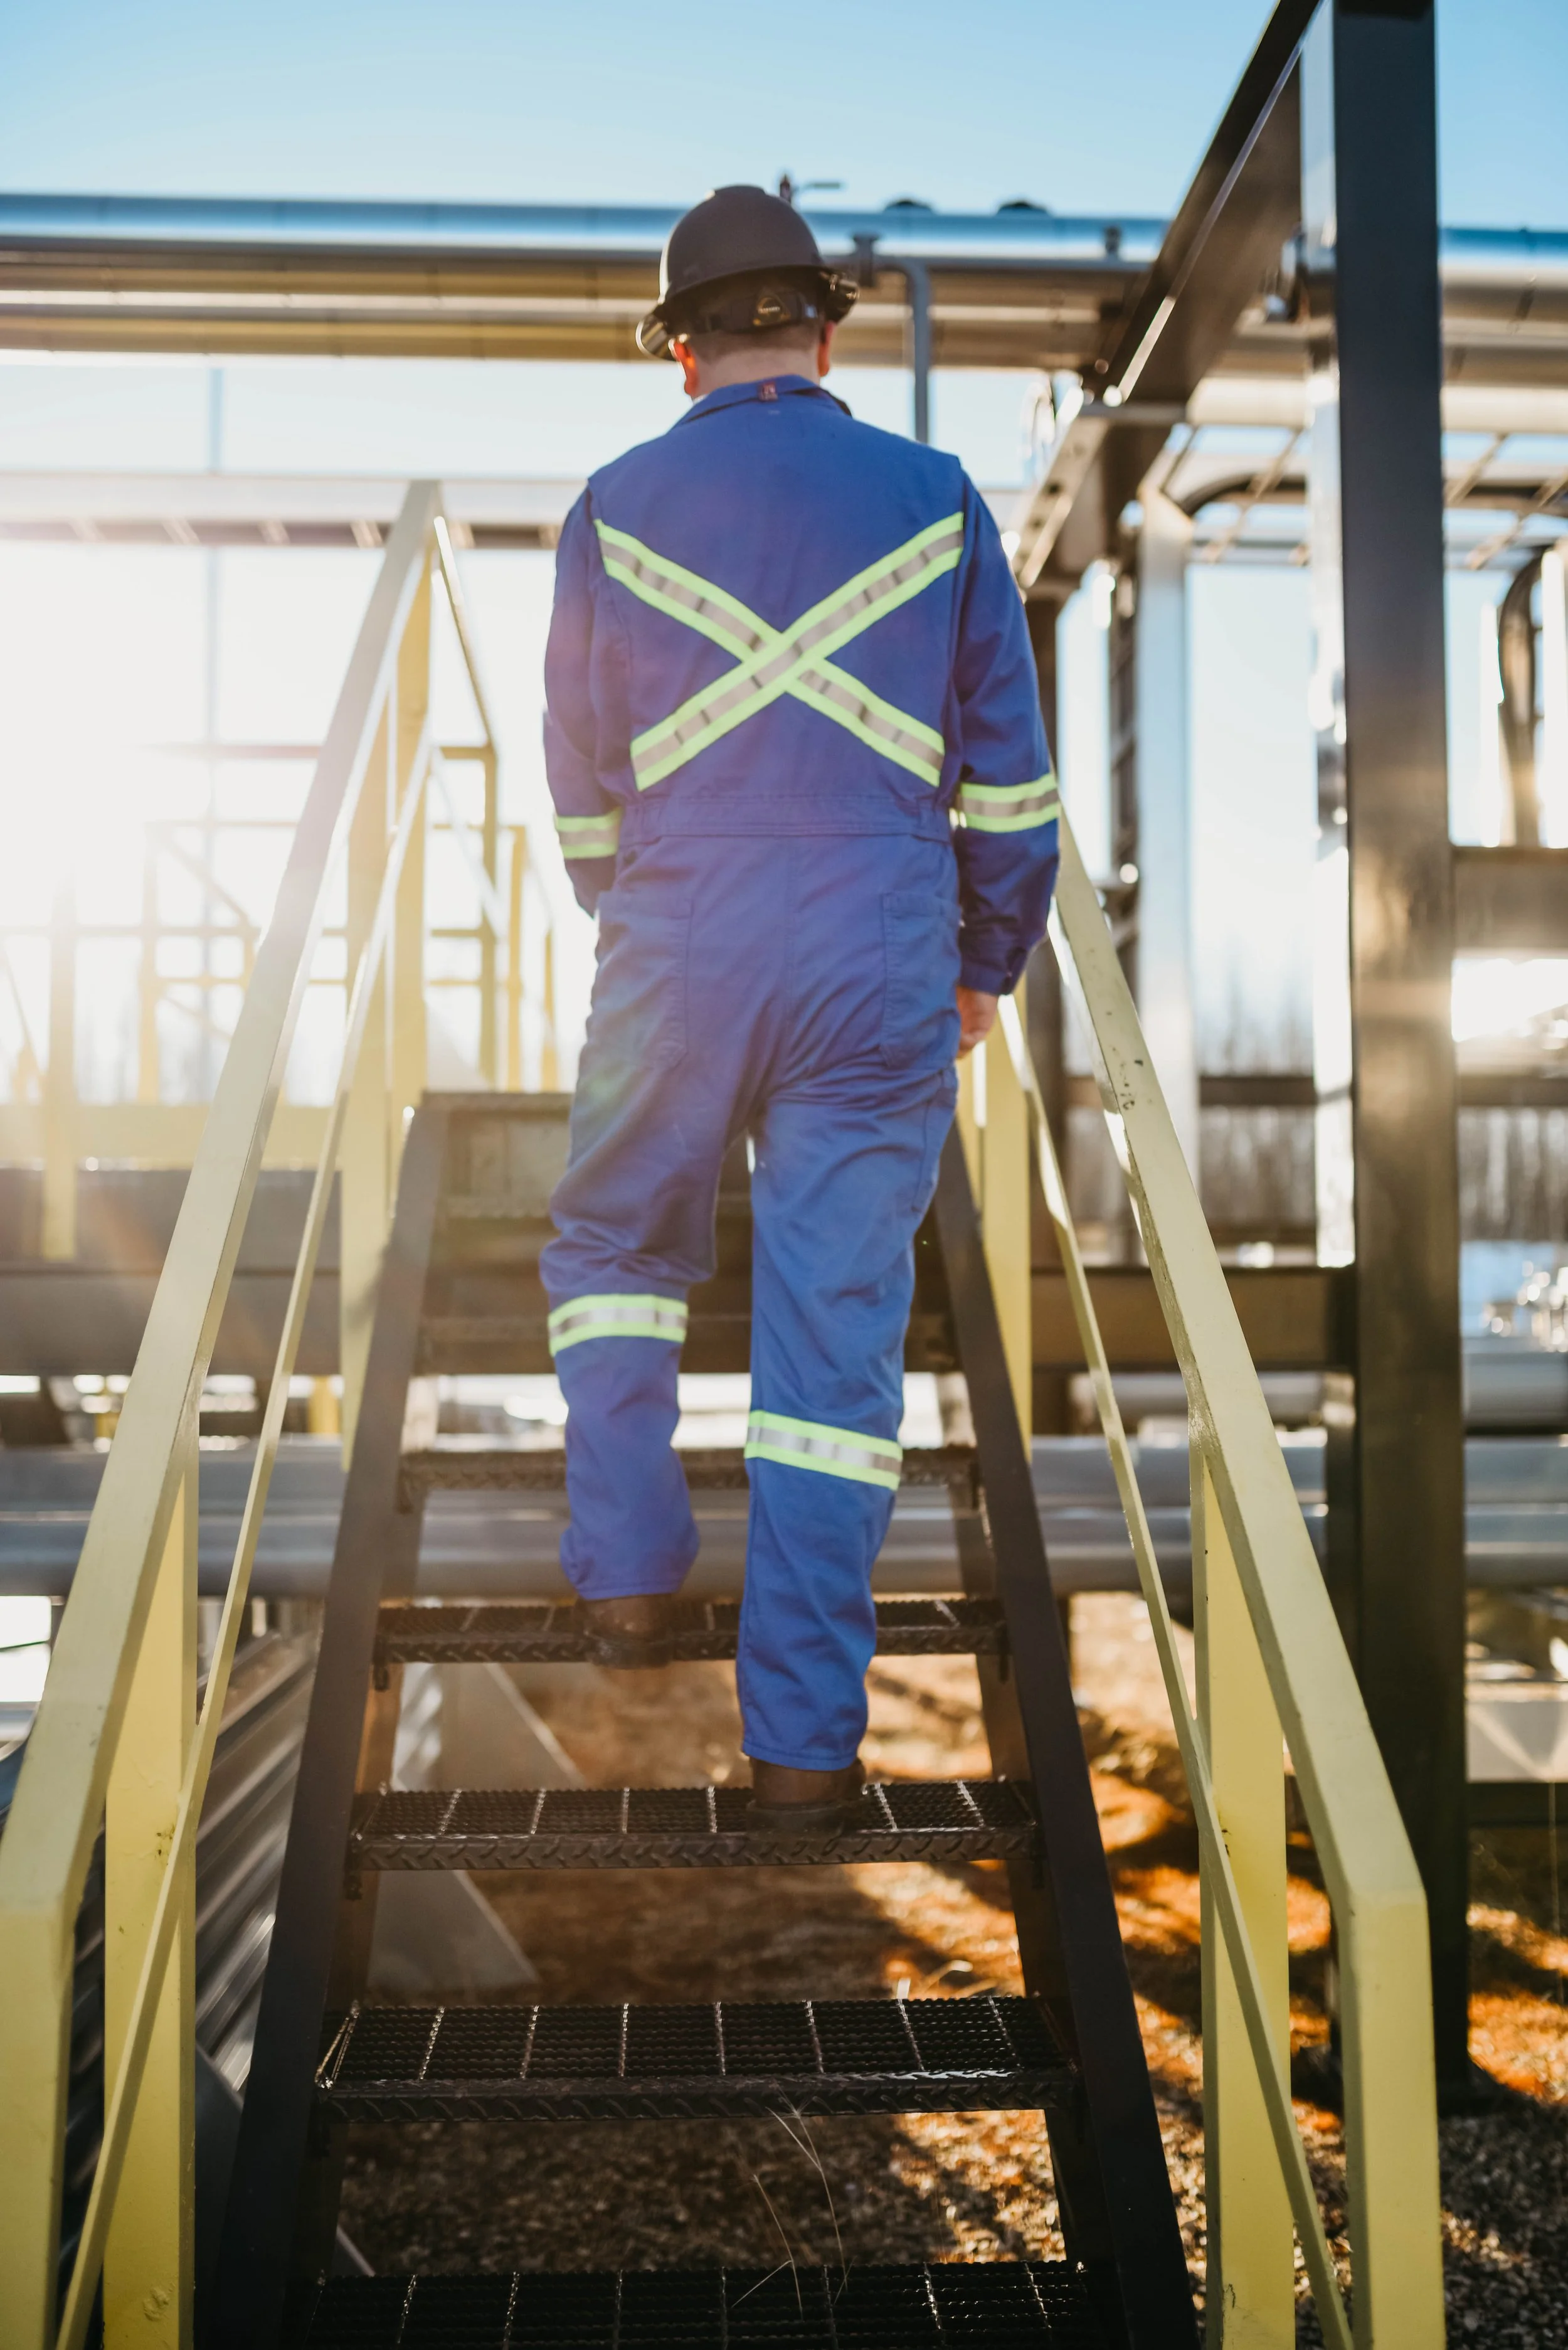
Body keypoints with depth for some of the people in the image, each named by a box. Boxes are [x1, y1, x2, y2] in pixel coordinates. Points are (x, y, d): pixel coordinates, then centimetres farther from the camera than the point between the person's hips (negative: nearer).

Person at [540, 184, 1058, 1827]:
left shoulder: (618, 507, 4)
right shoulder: (935, 498, 5)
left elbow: (580, 780, 11)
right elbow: (1008, 770, 6)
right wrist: (989, 960, 17)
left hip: (676, 955, 0)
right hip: (882, 971, 1)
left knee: (614, 1249, 24)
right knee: (838, 1330, 3)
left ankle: (628, 1568, 16)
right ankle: (803, 1736, 7)